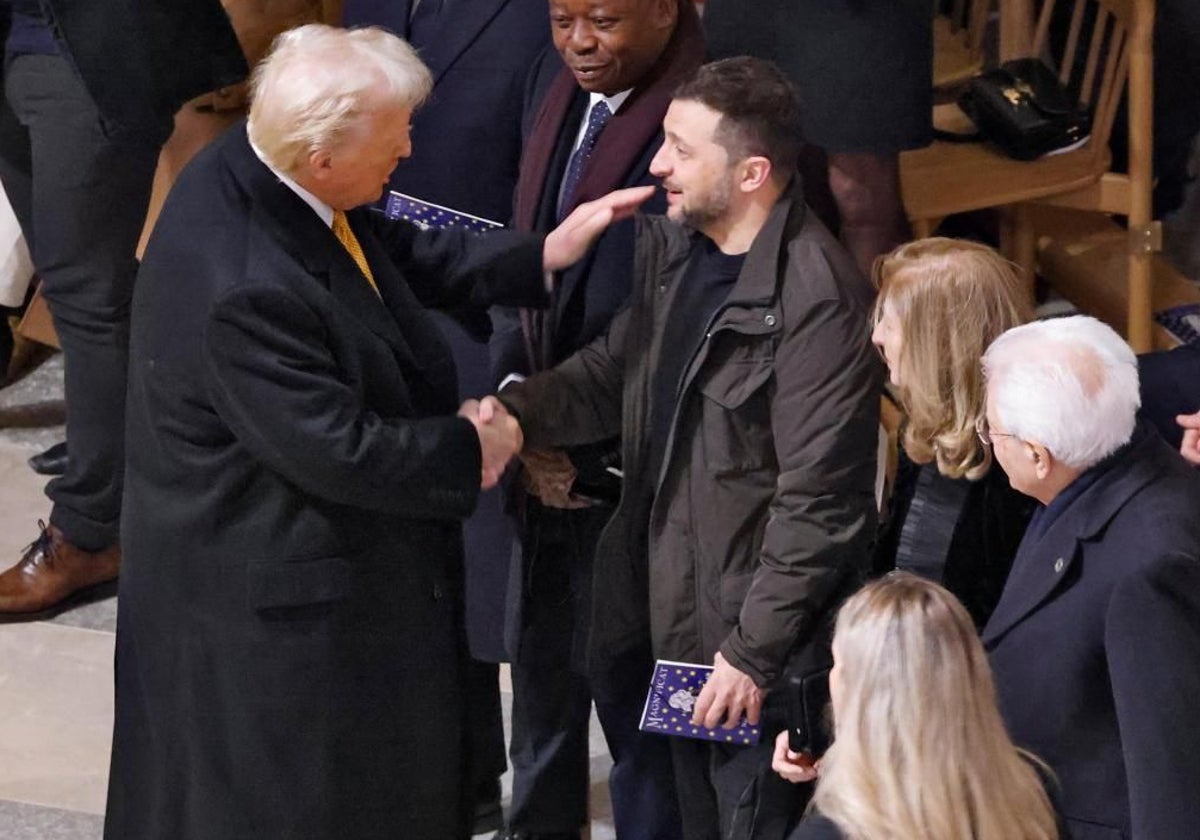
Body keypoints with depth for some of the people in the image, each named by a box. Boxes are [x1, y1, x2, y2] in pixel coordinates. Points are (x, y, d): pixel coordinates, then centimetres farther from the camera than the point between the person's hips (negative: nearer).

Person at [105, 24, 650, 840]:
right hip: (273, 590, -9)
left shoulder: (247, 169, -8)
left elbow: (400, 253, 8)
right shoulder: (244, 287, -36)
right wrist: (469, 448, -13)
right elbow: (342, 451, -29)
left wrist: (541, 255, 0)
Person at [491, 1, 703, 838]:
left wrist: (596, 458, -19)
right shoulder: (554, 82, 0)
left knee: (630, 684, 8)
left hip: (629, 470, -8)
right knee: (541, 655, 25)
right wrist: (513, 386, -2)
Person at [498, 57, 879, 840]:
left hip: (760, 633, -8)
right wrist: (516, 412, -7)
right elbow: (617, 368, 13)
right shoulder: (673, 244, 3)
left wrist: (753, 650, -19)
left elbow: (818, 504, -22)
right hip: (675, 609, 8)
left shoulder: (819, 301, -24)